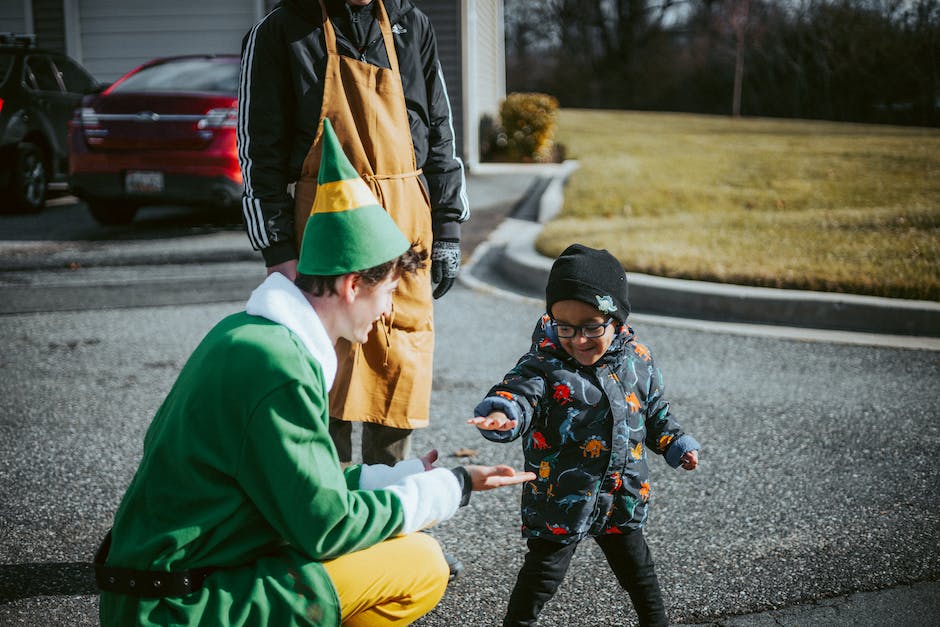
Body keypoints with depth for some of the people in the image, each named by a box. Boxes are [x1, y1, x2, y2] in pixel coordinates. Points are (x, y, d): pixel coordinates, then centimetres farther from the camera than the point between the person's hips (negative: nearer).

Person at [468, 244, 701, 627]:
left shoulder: (637, 360, -2)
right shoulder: (544, 364, -16)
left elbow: (655, 411, 14)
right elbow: (520, 391, -33)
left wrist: (675, 444, 8)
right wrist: (503, 413, -53)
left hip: (623, 495, 4)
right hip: (560, 499, -4)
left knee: (638, 570, 21)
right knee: (543, 572, 6)